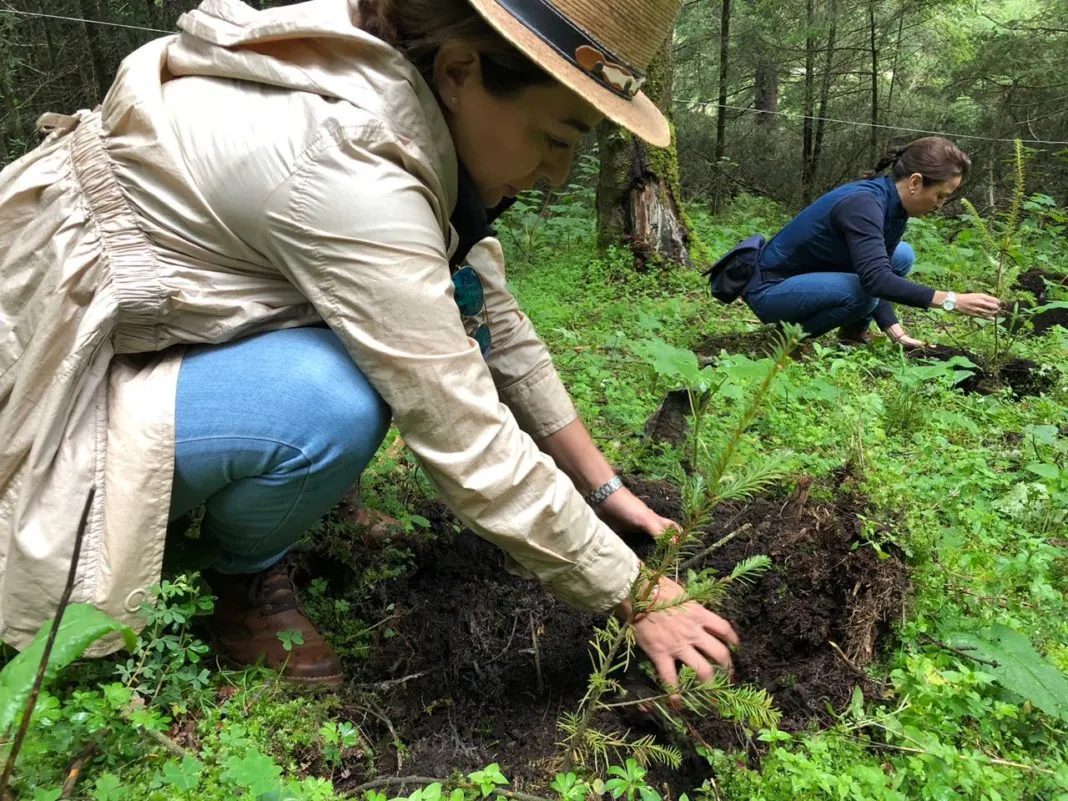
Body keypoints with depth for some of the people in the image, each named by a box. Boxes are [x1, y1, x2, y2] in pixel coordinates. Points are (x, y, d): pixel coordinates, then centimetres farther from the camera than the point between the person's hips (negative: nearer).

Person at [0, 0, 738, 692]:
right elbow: (474, 452, -30)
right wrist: (638, 597, -18)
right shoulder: (343, 168, -34)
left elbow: (499, 325, -2)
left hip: (175, 336, 8)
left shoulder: (400, 84, -8)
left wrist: (608, 490, 1)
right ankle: (245, 574, -2)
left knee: (450, 318, -5)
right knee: (333, 405, -34)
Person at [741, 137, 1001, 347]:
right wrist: (951, 301, -40)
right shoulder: (862, 204, -28)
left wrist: (896, 333, -3)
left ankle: (854, 332, 6)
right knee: (860, 292, -32)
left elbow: (876, 275, 5)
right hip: (771, 289, -9)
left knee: (902, 256, 4)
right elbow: (875, 280, -38)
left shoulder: (894, 206, -1)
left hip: (811, 280, 9)